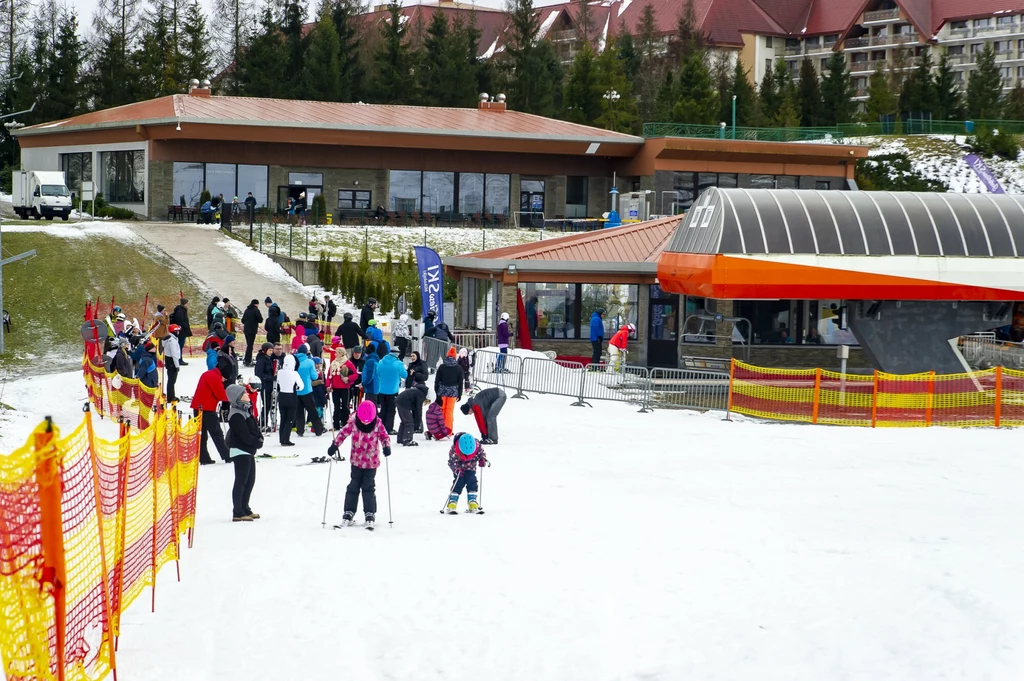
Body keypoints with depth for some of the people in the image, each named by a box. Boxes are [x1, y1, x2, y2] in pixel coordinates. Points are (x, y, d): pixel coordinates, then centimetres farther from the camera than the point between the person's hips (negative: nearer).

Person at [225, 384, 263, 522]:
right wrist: (258, 443, -11)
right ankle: (238, 513, -4)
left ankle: (244, 509, 24)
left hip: (248, 450, 10)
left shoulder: (245, 410, 12)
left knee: (250, 480, 15)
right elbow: (245, 435, -22)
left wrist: (259, 438, -1)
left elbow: (254, 427, 15)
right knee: (241, 481, -7)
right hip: (240, 450, -10)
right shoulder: (236, 415, -19)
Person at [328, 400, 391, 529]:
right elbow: (343, 433, -2)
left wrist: (386, 446, -21)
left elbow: (384, 436, -3)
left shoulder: (378, 424, -11)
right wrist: (334, 445, -11)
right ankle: (349, 512, 17)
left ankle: (370, 514, 8)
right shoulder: (353, 423, -11)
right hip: (356, 461, 1)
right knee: (354, 486, 6)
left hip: (371, 462, -1)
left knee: (368, 487, -1)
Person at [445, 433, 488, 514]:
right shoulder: (454, 450, -31)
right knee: (458, 484, -12)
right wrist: (456, 469, -38)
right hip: (459, 469, -3)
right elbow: (451, 461, -23)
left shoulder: (477, 446, -24)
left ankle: (473, 504, 2)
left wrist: (483, 460, -24)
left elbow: (482, 453, -5)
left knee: (472, 483, -5)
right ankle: (452, 505, -10)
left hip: (471, 468, 3)